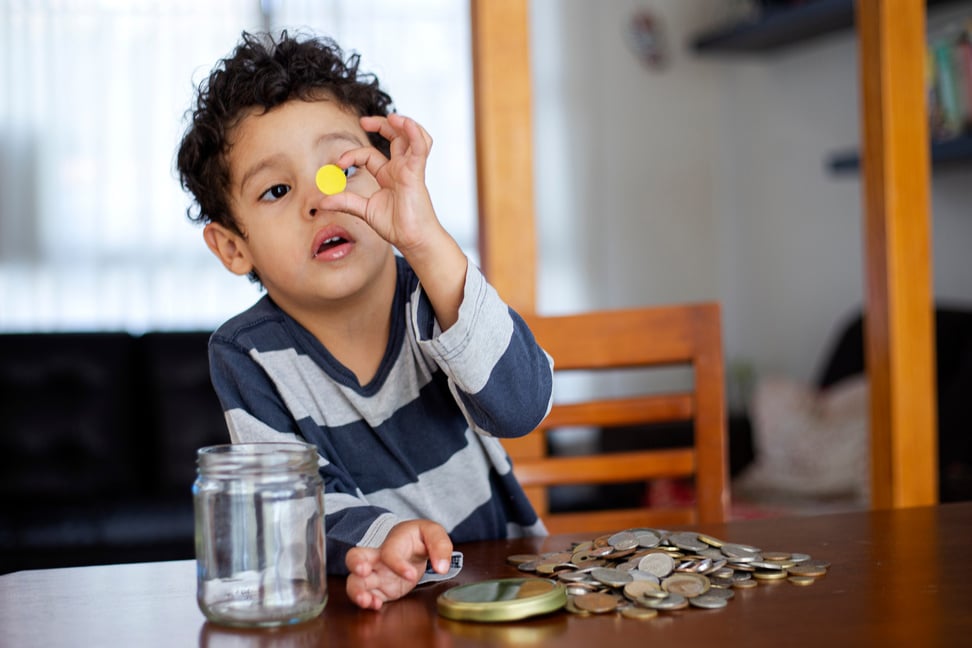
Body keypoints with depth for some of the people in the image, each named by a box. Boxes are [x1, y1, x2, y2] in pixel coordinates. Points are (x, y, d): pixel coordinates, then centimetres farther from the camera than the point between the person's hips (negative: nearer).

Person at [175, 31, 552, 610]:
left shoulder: (432, 295, -10)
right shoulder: (247, 358, -6)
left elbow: (521, 405, -27)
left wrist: (426, 241, -37)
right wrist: (378, 537, -32)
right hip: (363, 601, 0)